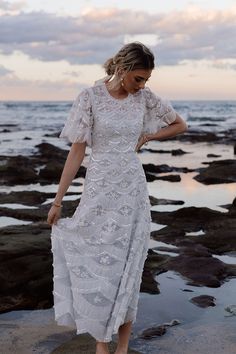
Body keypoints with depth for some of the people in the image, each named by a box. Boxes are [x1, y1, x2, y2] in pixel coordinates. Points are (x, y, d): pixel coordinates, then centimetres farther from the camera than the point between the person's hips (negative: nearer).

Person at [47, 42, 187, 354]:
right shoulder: (90, 97, -8)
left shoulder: (144, 97, 1)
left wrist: (145, 138, 3)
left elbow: (181, 125, 15)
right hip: (99, 189, -2)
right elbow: (76, 152, -7)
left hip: (133, 190, 2)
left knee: (127, 268, 6)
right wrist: (57, 200, -7)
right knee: (96, 266, 2)